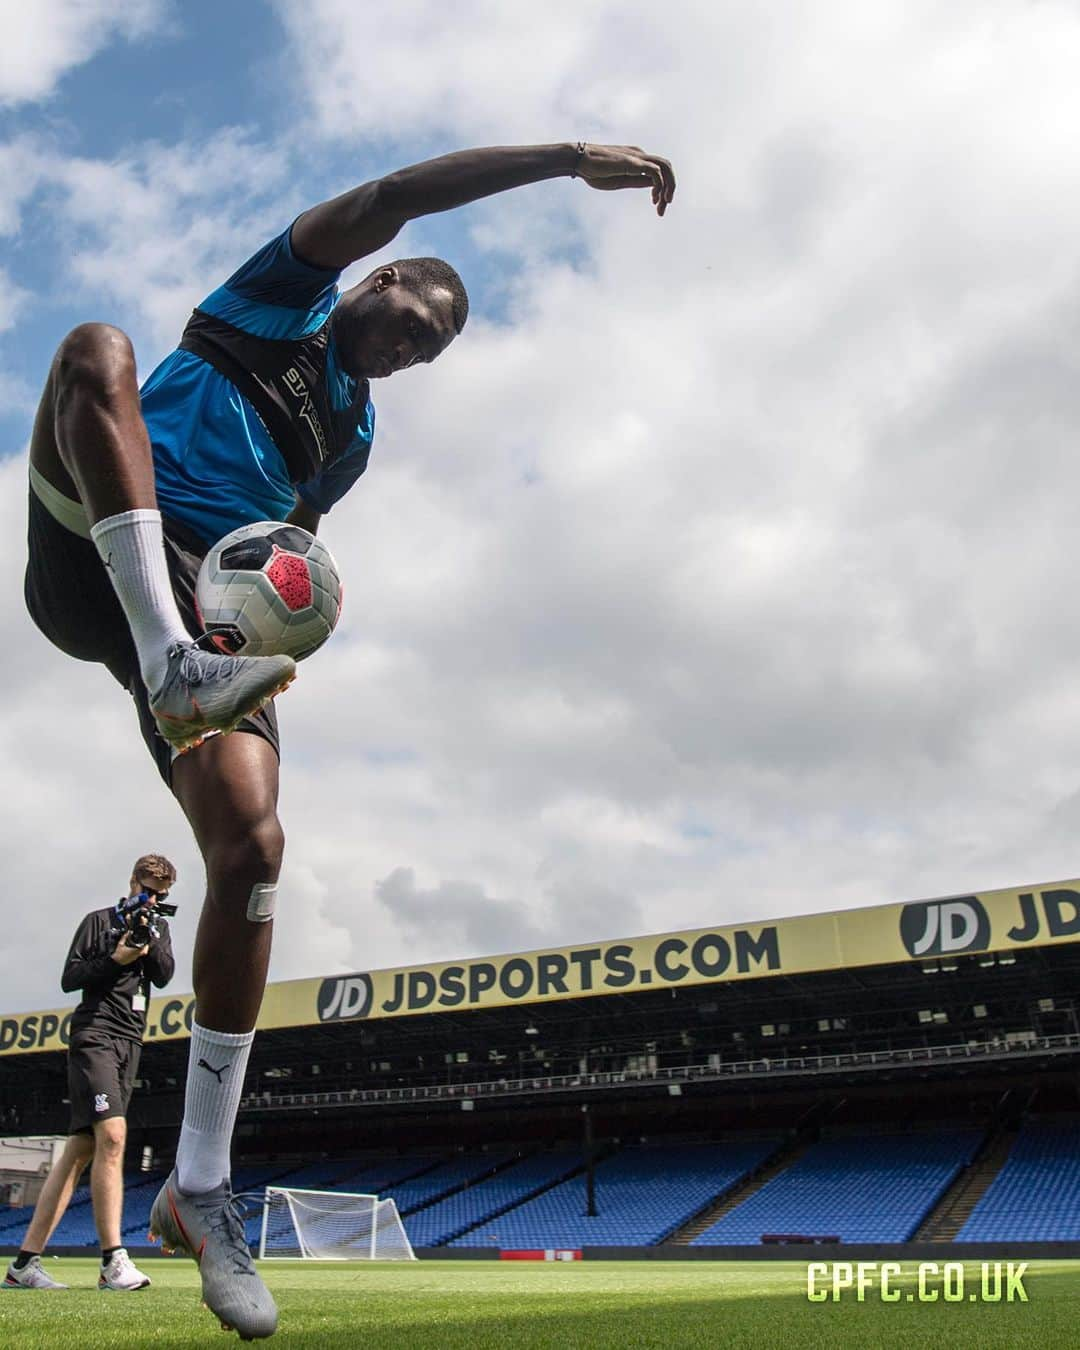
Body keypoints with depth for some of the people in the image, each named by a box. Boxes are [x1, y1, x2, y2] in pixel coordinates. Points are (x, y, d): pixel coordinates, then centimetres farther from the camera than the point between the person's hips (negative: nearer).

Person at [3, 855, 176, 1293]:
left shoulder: (159, 928, 18)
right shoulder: (99, 921, 3)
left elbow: (164, 976, 4)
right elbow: (69, 978, 0)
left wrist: (149, 938, -10)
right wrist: (115, 959, -13)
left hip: (131, 1045, 6)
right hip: (95, 1036, -6)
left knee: (80, 1149, 3)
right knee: (112, 1135, -21)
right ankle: (113, 1260, -21)